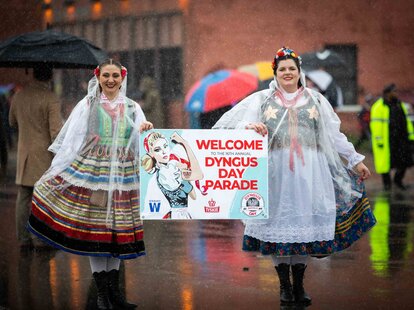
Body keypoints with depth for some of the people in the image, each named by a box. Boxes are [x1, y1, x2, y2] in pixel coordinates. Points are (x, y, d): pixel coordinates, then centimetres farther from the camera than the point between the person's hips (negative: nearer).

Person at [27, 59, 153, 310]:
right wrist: (56, 171, -3)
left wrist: (146, 131, -18)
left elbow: (140, 142, 4)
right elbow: (71, 140, 3)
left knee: (117, 229, 4)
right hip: (91, 171, -2)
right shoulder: (87, 105, 6)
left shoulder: (132, 108, 12)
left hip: (122, 174, 2)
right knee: (94, 229, -3)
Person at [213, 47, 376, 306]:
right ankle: (284, 285, 6)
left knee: (305, 222, -2)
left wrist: (355, 160, 17)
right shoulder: (262, 99, 11)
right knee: (278, 221, -3)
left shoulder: (315, 99, 15)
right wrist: (250, 127, -23)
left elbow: (334, 135, 18)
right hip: (275, 170, -1)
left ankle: (299, 285, 5)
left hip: (308, 170, 1)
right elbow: (240, 124, 0)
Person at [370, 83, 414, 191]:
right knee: (386, 161, 0)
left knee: (404, 160, 1)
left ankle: (398, 180, 20)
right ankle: (386, 182, 16)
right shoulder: (379, 107, -8)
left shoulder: (399, 104, 13)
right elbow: (376, 124, -13)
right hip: (386, 140, -6)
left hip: (401, 138, 6)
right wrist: (379, 140, -17)